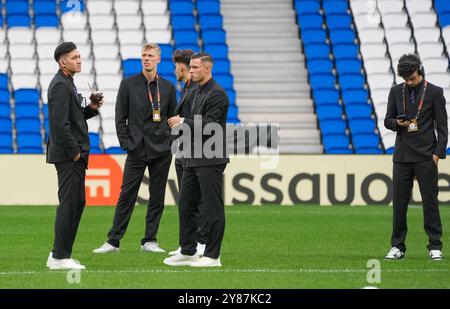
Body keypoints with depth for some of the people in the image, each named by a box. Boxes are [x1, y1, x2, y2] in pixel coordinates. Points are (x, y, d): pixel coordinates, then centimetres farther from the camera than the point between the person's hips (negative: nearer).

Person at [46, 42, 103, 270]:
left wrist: (91, 108, 6)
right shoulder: (61, 85, -16)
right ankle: (60, 257, -4)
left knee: (77, 202, 14)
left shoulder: (66, 84, 17)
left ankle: (59, 254, 18)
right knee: (69, 204, -7)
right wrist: (74, 151, -18)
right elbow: (60, 123, -23)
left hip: (74, 156, 11)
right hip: (68, 156, -11)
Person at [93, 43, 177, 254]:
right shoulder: (128, 84, 2)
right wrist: (126, 143, -5)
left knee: (157, 198, 5)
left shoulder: (168, 87, 8)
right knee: (126, 196, -2)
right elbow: (120, 118, 1)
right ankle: (113, 241, 2)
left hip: (161, 150, 2)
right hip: (137, 150, -2)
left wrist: (171, 142, 2)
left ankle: (149, 241, 11)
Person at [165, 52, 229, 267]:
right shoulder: (198, 92, 17)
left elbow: (209, 126, -21)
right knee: (186, 205, 11)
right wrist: (181, 124, 9)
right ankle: (187, 252, 18)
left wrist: (183, 122, -14)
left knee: (212, 209, -4)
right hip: (194, 159, 10)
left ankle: (212, 256, 0)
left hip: (210, 160, -10)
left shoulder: (217, 94, -13)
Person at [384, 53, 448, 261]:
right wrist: (397, 123, -9)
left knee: (430, 201, -3)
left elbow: (442, 125, -1)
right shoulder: (396, 92, 9)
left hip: (425, 156, -3)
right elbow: (388, 120, 14)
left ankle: (435, 247, 1)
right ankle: (397, 247, 9)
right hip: (402, 156, 3)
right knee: (399, 201, 3)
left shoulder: (434, 92, 0)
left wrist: (438, 152, -9)